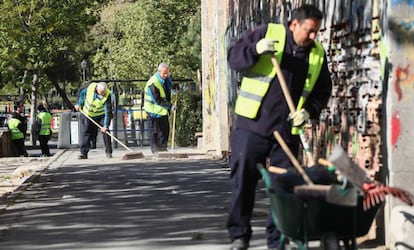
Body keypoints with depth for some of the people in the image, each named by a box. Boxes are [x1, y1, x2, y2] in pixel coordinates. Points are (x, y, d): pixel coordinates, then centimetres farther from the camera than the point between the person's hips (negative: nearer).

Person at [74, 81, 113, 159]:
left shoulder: (107, 95, -29)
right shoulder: (90, 87, -23)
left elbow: (108, 112, -31)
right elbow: (82, 93, 2)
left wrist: (105, 126, -37)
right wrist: (79, 104, 1)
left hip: (101, 115, -2)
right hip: (88, 114, 2)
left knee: (105, 132, -9)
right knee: (86, 133, 0)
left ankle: (108, 152, 1)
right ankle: (83, 153, 4)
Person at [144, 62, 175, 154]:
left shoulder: (166, 79, 4)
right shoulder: (153, 83, -24)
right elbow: (158, 100, -25)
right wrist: (170, 106, -25)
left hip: (163, 110, 8)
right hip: (154, 110, -8)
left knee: (165, 129, 8)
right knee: (154, 130, -2)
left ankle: (163, 148, 16)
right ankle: (155, 149, 4)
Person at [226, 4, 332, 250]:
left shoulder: (317, 53, 7)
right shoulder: (266, 33, -2)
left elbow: (323, 90, 15)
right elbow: (234, 58, -3)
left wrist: (309, 111, -3)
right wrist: (255, 50, -22)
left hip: (287, 131, 3)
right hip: (252, 125, -3)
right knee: (243, 181, 2)